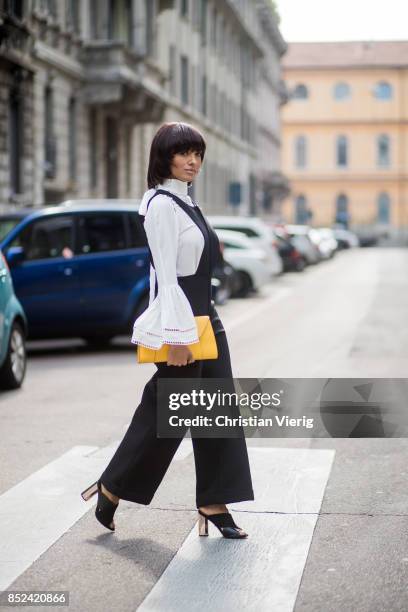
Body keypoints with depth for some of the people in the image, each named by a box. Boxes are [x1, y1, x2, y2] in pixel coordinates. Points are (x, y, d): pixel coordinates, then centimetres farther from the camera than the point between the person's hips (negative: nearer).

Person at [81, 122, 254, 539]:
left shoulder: (184, 202, 15)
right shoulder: (161, 204, -13)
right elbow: (166, 274, -19)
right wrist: (177, 336, -23)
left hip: (203, 317, 9)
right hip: (177, 321, -9)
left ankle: (213, 504, 11)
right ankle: (112, 488, 16)